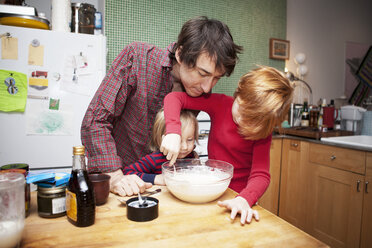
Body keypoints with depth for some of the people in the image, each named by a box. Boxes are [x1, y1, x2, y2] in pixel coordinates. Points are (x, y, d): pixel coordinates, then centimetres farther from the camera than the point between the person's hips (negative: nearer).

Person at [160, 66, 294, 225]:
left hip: (238, 196, 0)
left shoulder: (262, 132, -12)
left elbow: (261, 174, -18)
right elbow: (174, 98, -14)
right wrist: (173, 132, -30)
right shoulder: (220, 104, -10)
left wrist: (244, 199, -38)